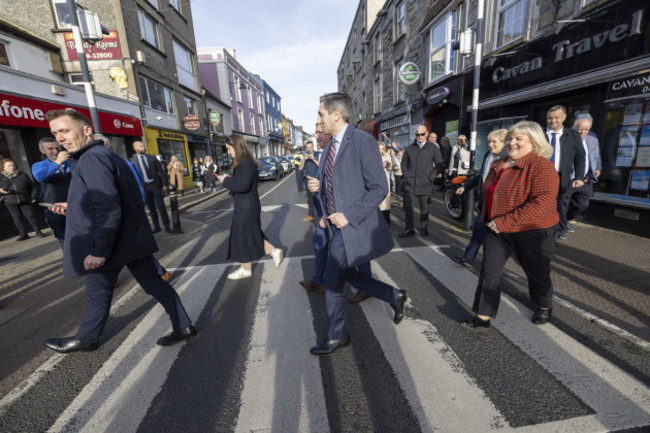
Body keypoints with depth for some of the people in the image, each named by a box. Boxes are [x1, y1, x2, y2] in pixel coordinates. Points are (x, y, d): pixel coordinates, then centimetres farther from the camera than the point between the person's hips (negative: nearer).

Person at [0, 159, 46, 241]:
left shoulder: (22, 174, 3)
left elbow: (32, 186, 5)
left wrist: (34, 196, -3)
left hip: (26, 201, -2)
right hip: (11, 203, 2)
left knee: (30, 216, -1)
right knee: (17, 218, 4)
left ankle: (38, 231, 10)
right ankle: (24, 234, 12)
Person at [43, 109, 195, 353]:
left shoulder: (92, 159, -17)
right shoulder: (107, 155, 15)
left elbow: (109, 210, -24)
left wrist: (99, 251, -22)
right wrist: (75, 207, 20)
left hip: (113, 243, -9)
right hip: (134, 239, 9)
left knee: (98, 292, 12)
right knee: (154, 283, 10)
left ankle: (86, 339, 36)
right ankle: (183, 326, 16)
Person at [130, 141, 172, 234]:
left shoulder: (152, 158, 4)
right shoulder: (132, 160, 2)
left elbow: (161, 171, 4)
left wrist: (164, 184, -1)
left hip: (155, 185, -1)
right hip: (144, 186, 1)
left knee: (161, 206, -1)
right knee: (151, 208, 8)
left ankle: (166, 226, 7)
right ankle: (156, 226, 18)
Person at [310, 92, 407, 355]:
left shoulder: (363, 141, -13)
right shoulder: (330, 147, 13)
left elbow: (379, 188, -16)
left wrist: (349, 216, -21)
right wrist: (325, 215, 7)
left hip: (355, 226, -9)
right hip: (338, 225, 9)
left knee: (332, 280, 0)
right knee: (347, 275, 18)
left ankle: (336, 336, 24)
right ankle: (395, 297, 37)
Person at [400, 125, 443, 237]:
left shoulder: (433, 148, 3)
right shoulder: (410, 148, 9)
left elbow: (439, 164, 4)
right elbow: (404, 162, 15)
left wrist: (431, 177, -5)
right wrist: (406, 175, 3)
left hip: (425, 184, -1)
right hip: (410, 183, 2)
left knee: (424, 206, 7)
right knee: (407, 204, -4)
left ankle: (423, 227, 22)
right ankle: (409, 228, 5)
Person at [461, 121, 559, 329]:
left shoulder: (541, 166, -16)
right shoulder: (497, 166, 6)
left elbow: (543, 202, -27)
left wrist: (506, 222, -28)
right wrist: (487, 217, 9)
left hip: (532, 232, -5)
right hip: (497, 230, 6)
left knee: (537, 272, 16)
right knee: (489, 271, 2)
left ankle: (544, 307, 45)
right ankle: (483, 317, 11)